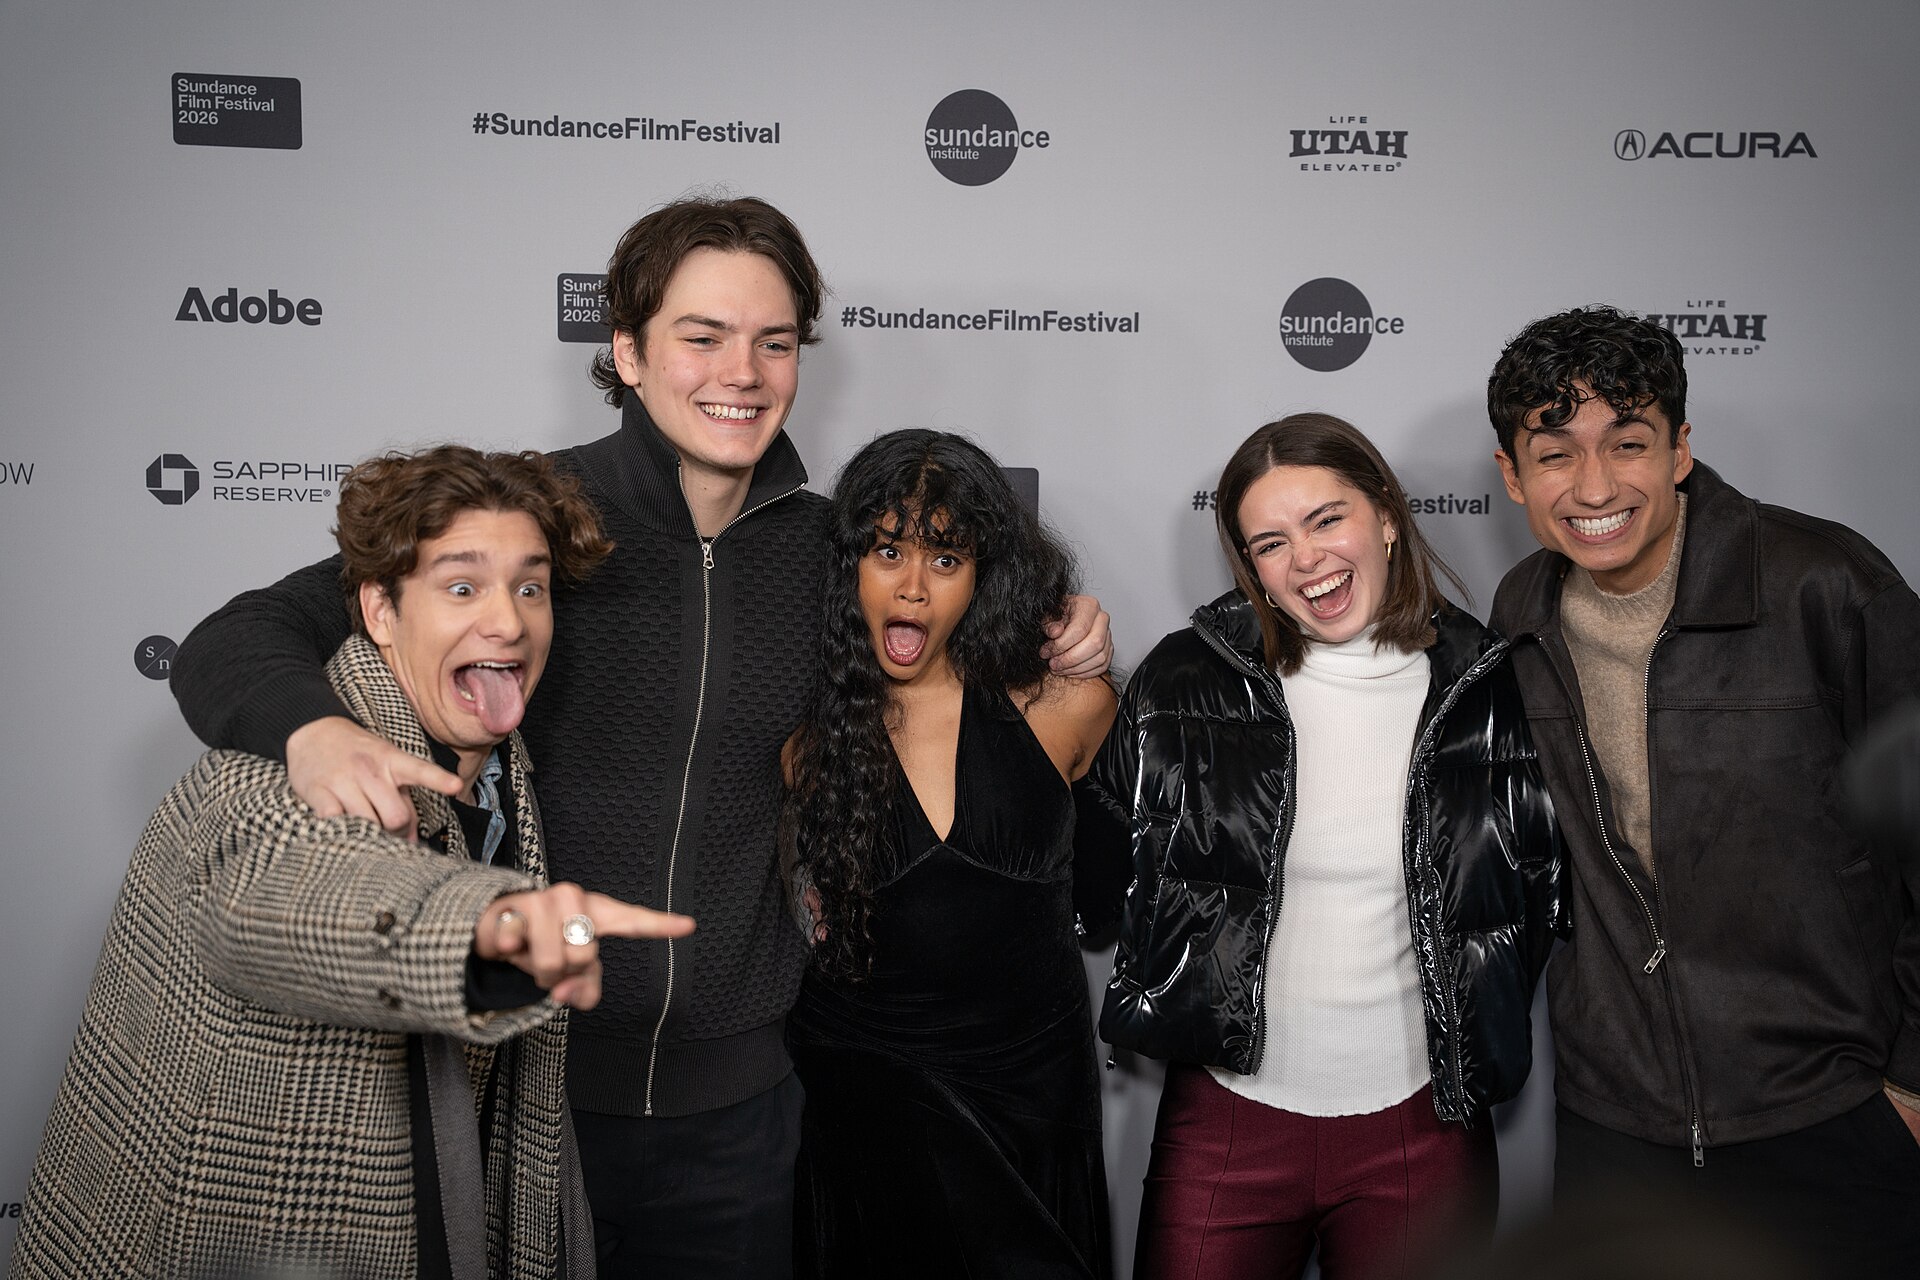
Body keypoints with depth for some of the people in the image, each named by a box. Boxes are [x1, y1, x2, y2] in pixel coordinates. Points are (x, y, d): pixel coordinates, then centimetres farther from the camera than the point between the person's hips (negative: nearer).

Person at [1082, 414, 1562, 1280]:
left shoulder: (1486, 687, -2)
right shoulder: (1187, 682, -6)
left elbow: (1537, 891, 11)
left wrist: (1474, 1031, 8)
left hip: (1421, 1121, 1)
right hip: (1228, 1118, 0)